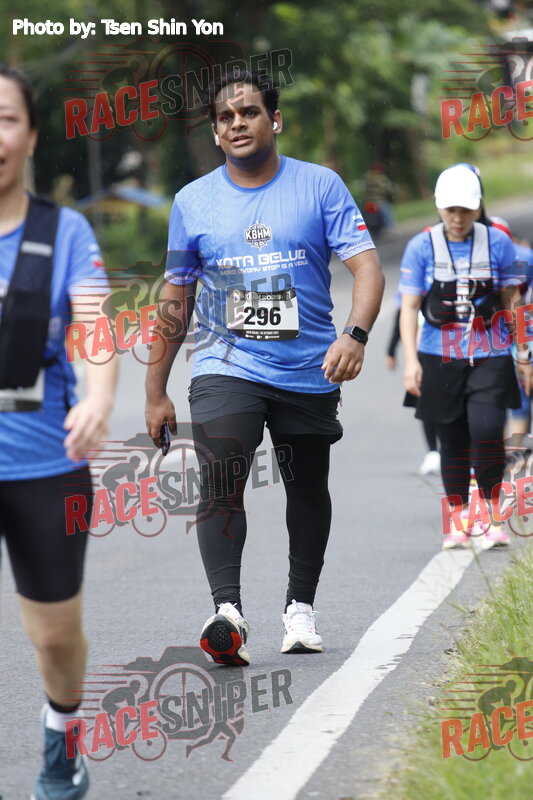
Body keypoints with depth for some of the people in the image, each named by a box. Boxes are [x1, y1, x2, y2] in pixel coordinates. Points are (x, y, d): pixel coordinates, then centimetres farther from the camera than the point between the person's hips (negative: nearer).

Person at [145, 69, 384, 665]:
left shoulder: (320, 186, -1)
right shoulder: (193, 201, 5)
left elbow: (366, 265, -7)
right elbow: (176, 298, 11)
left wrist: (354, 335, -26)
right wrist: (155, 393, 11)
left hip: (309, 371, 1)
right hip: (227, 365, 0)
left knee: (307, 490, 13)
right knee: (221, 482, -20)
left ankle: (300, 606, 30)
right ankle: (227, 612, -28)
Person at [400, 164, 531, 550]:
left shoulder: (497, 242, 1)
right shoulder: (421, 247, -1)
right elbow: (409, 306, -2)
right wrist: (411, 359, -12)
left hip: (489, 358, -1)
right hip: (440, 359, 1)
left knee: (486, 432, -17)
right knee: (452, 441, 6)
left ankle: (493, 516, -1)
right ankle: (459, 520, 19)